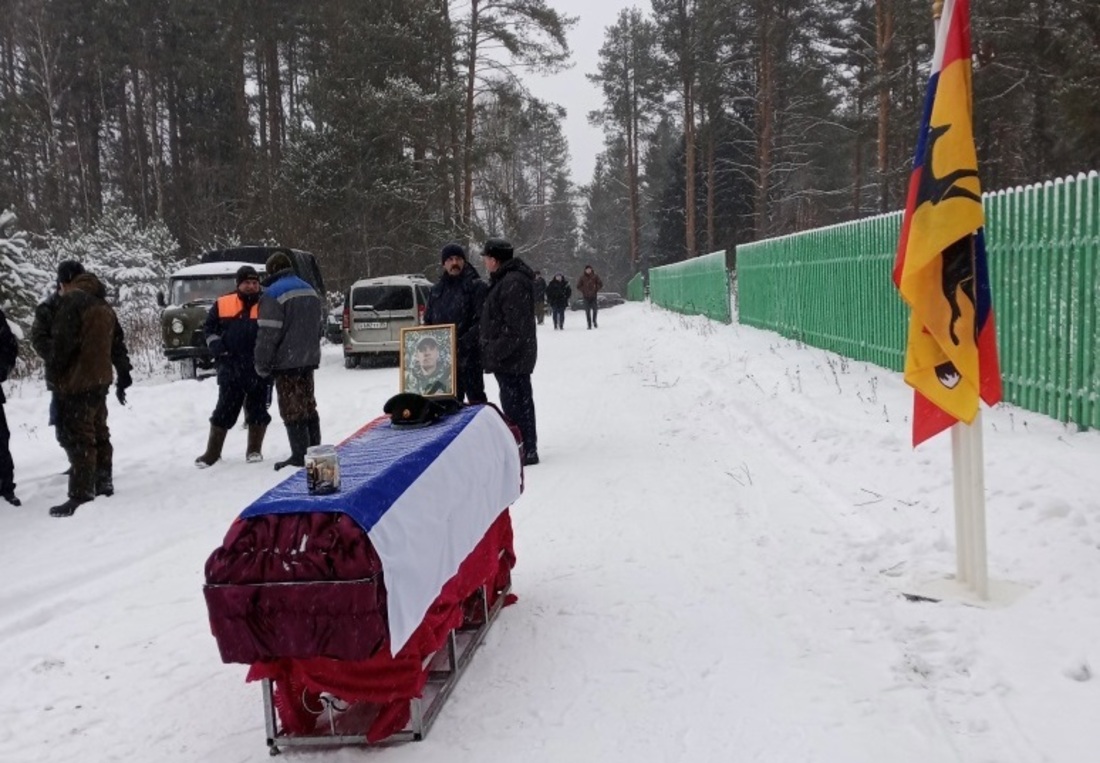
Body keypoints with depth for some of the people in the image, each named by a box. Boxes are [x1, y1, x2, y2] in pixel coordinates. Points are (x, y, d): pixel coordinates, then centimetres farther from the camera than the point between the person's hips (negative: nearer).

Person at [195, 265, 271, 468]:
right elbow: (209, 328, 13)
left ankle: (254, 450, 20)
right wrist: (216, 347, -2)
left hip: (258, 369, -1)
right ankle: (212, 452, 14)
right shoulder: (222, 304, 4)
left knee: (257, 409, 7)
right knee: (224, 410, 6)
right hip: (230, 368, 1)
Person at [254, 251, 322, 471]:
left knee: (292, 409, -3)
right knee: (308, 405, 15)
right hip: (308, 359, 8)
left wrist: (262, 364, -9)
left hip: (286, 362, -8)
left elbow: (268, 333, -17)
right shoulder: (310, 291, 14)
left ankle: (300, 455, -1)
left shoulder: (273, 294, -13)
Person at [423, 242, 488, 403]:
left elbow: (482, 322, -12)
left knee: (475, 397, -3)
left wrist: (463, 343, -22)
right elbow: (428, 320, 21)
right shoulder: (437, 289, 16)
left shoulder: (477, 287, -3)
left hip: (469, 354, -6)